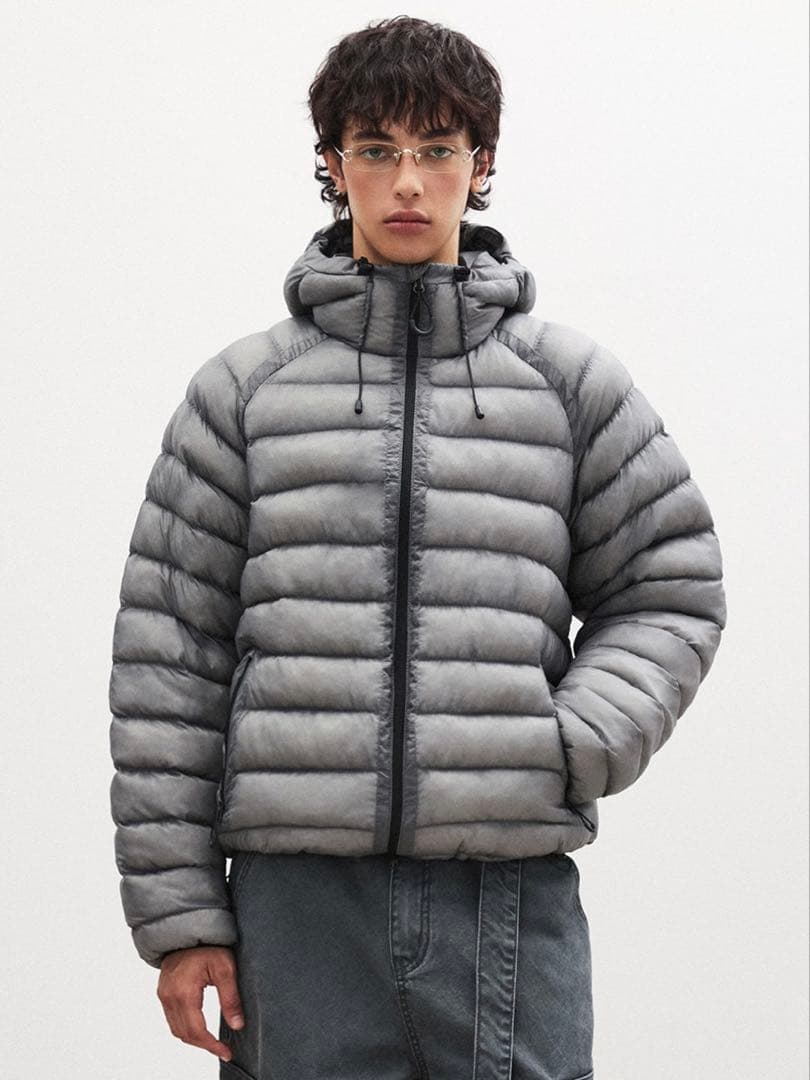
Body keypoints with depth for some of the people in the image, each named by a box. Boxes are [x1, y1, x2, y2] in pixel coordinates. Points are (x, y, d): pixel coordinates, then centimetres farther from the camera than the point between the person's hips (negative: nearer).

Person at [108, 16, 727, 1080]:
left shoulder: (572, 380, 10)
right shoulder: (244, 389, 8)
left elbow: (670, 590, 13)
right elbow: (167, 652, 6)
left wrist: (575, 748, -6)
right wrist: (178, 909, 2)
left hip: (513, 895, 0)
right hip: (300, 892, 0)